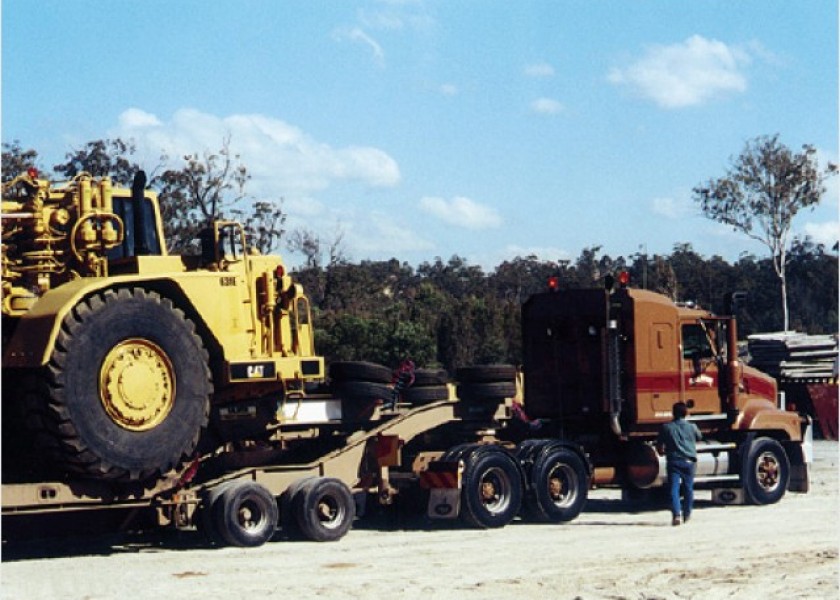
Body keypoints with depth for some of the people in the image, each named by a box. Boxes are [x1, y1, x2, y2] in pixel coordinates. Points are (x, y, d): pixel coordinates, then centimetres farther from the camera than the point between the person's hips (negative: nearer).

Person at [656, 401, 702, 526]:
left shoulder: (666, 428, -1)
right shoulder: (692, 427, 3)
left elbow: (659, 446, 3)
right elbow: (699, 438, 23)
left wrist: (664, 452, 25)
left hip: (673, 461, -2)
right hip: (689, 461, 2)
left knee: (674, 489, -6)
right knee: (688, 488, 16)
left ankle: (676, 514, -22)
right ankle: (686, 514, 24)